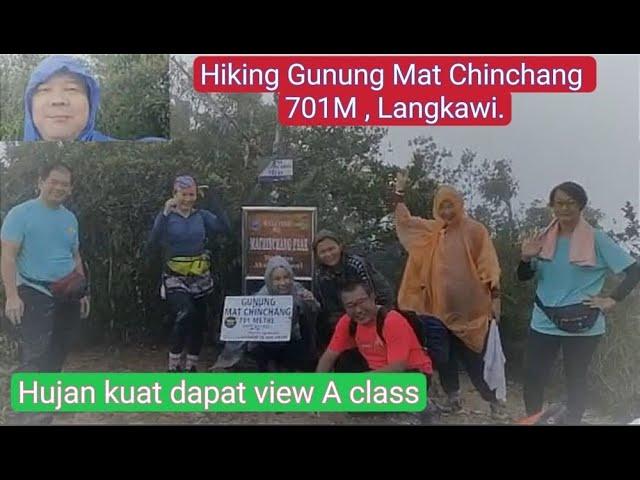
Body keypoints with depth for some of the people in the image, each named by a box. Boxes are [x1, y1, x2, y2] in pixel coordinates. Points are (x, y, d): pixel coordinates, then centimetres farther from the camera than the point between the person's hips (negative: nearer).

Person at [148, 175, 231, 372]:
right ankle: (174, 365, -7)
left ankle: (191, 366, 28)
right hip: (175, 278, -3)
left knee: (199, 322, 9)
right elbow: (153, 241, -20)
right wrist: (166, 213, -25)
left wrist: (212, 199, -17)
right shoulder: (166, 216, -4)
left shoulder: (202, 215, 2)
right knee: (185, 315, -24)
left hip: (200, 277, 4)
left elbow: (225, 228, -15)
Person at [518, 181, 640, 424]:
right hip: (544, 323, 3)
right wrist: (527, 258, -13)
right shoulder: (544, 238, 3)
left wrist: (613, 300, -11)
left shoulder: (597, 239, -7)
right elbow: (523, 277, 6)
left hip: (582, 325, -3)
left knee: (576, 381, 11)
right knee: (532, 378, 3)